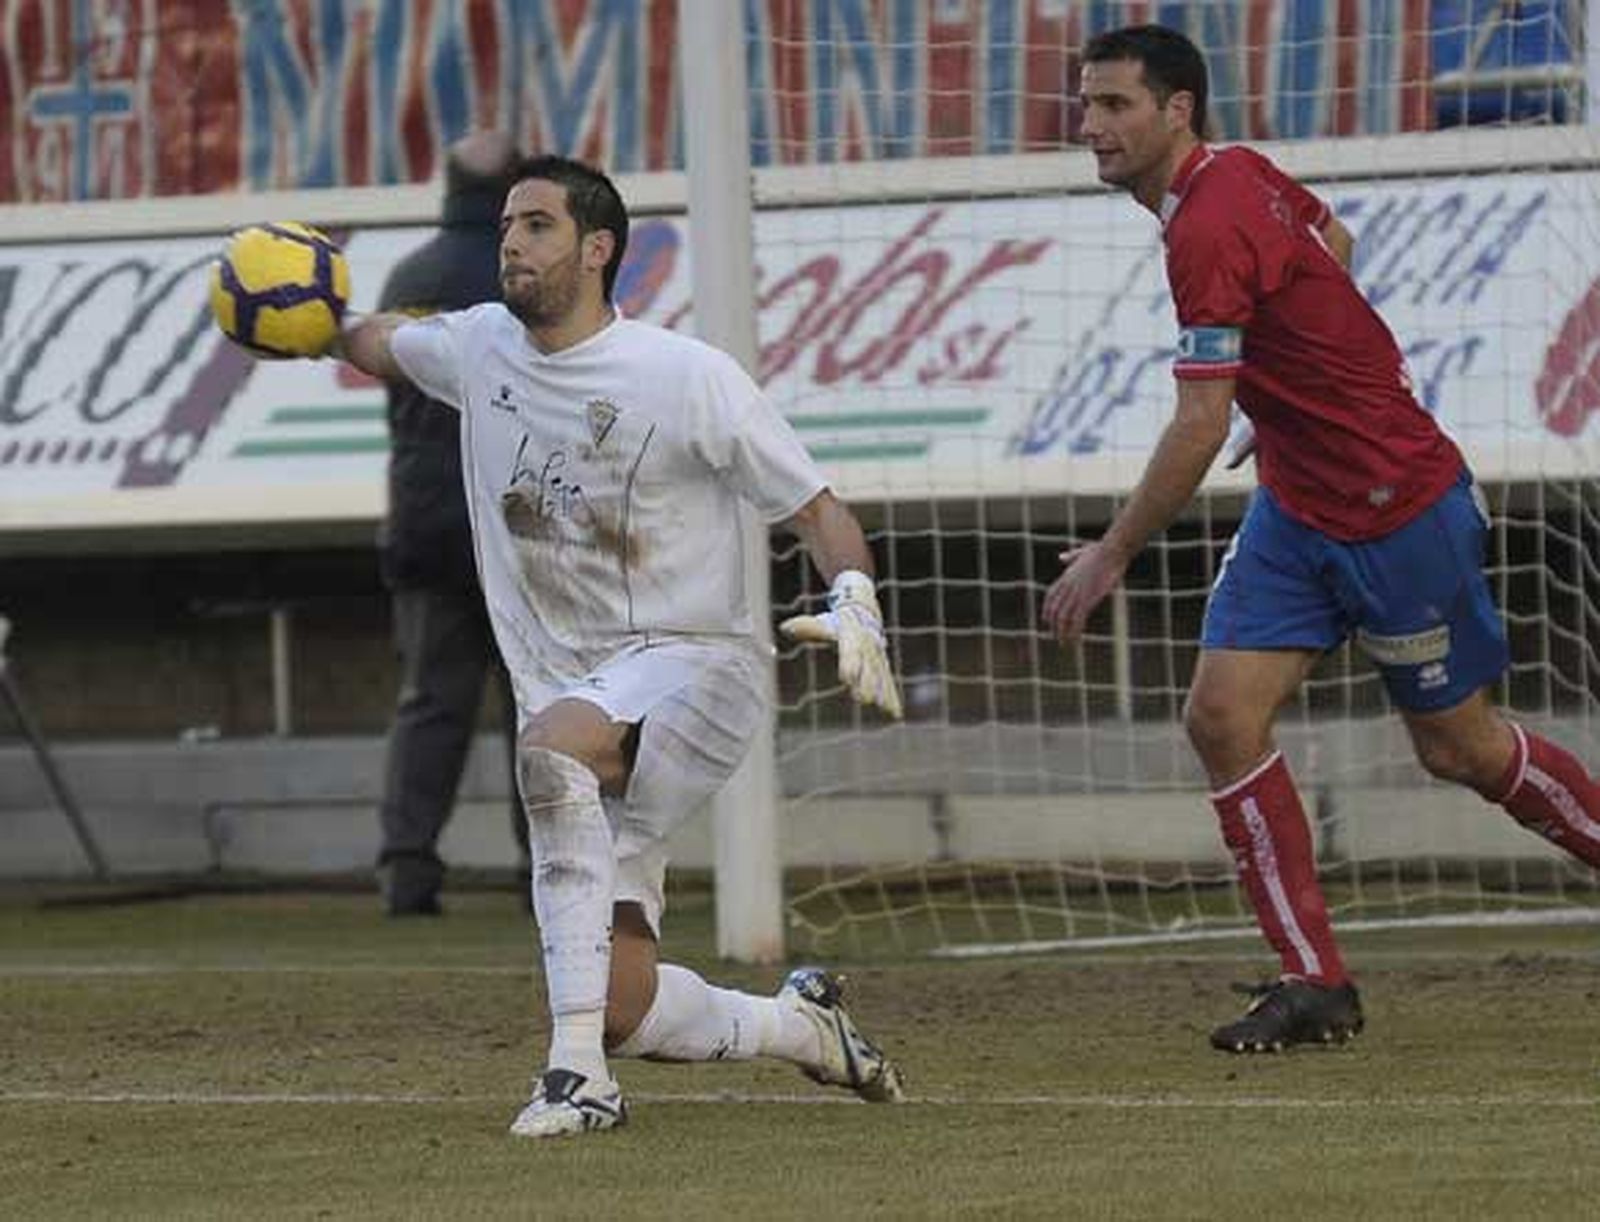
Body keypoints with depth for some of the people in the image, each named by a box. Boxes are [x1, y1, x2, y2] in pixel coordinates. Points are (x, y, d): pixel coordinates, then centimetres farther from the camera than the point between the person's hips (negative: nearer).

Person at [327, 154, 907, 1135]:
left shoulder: (689, 377, -10)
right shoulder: (481, 347, 6)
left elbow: (817, 509, -6)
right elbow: (381, 343, 29)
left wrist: (855, 605, -24)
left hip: (693, 665, -6)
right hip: (577, 690, 6)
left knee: (551, 743, -40)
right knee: (624, 1012, -4)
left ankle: (578, 1071, -40)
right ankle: (803, 1024, 29)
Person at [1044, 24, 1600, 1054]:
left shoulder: (1207, 231, -25)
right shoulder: (1242, 173, 2)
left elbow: (1200, 428, -25)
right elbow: (1332, 238, 24)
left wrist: (1111, 556, -18)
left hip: (1398, 511, -9)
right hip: (1296, 510, 9)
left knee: (1460, 747, 4)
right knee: (1223, 717, -4)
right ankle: (1315, 984, -2)